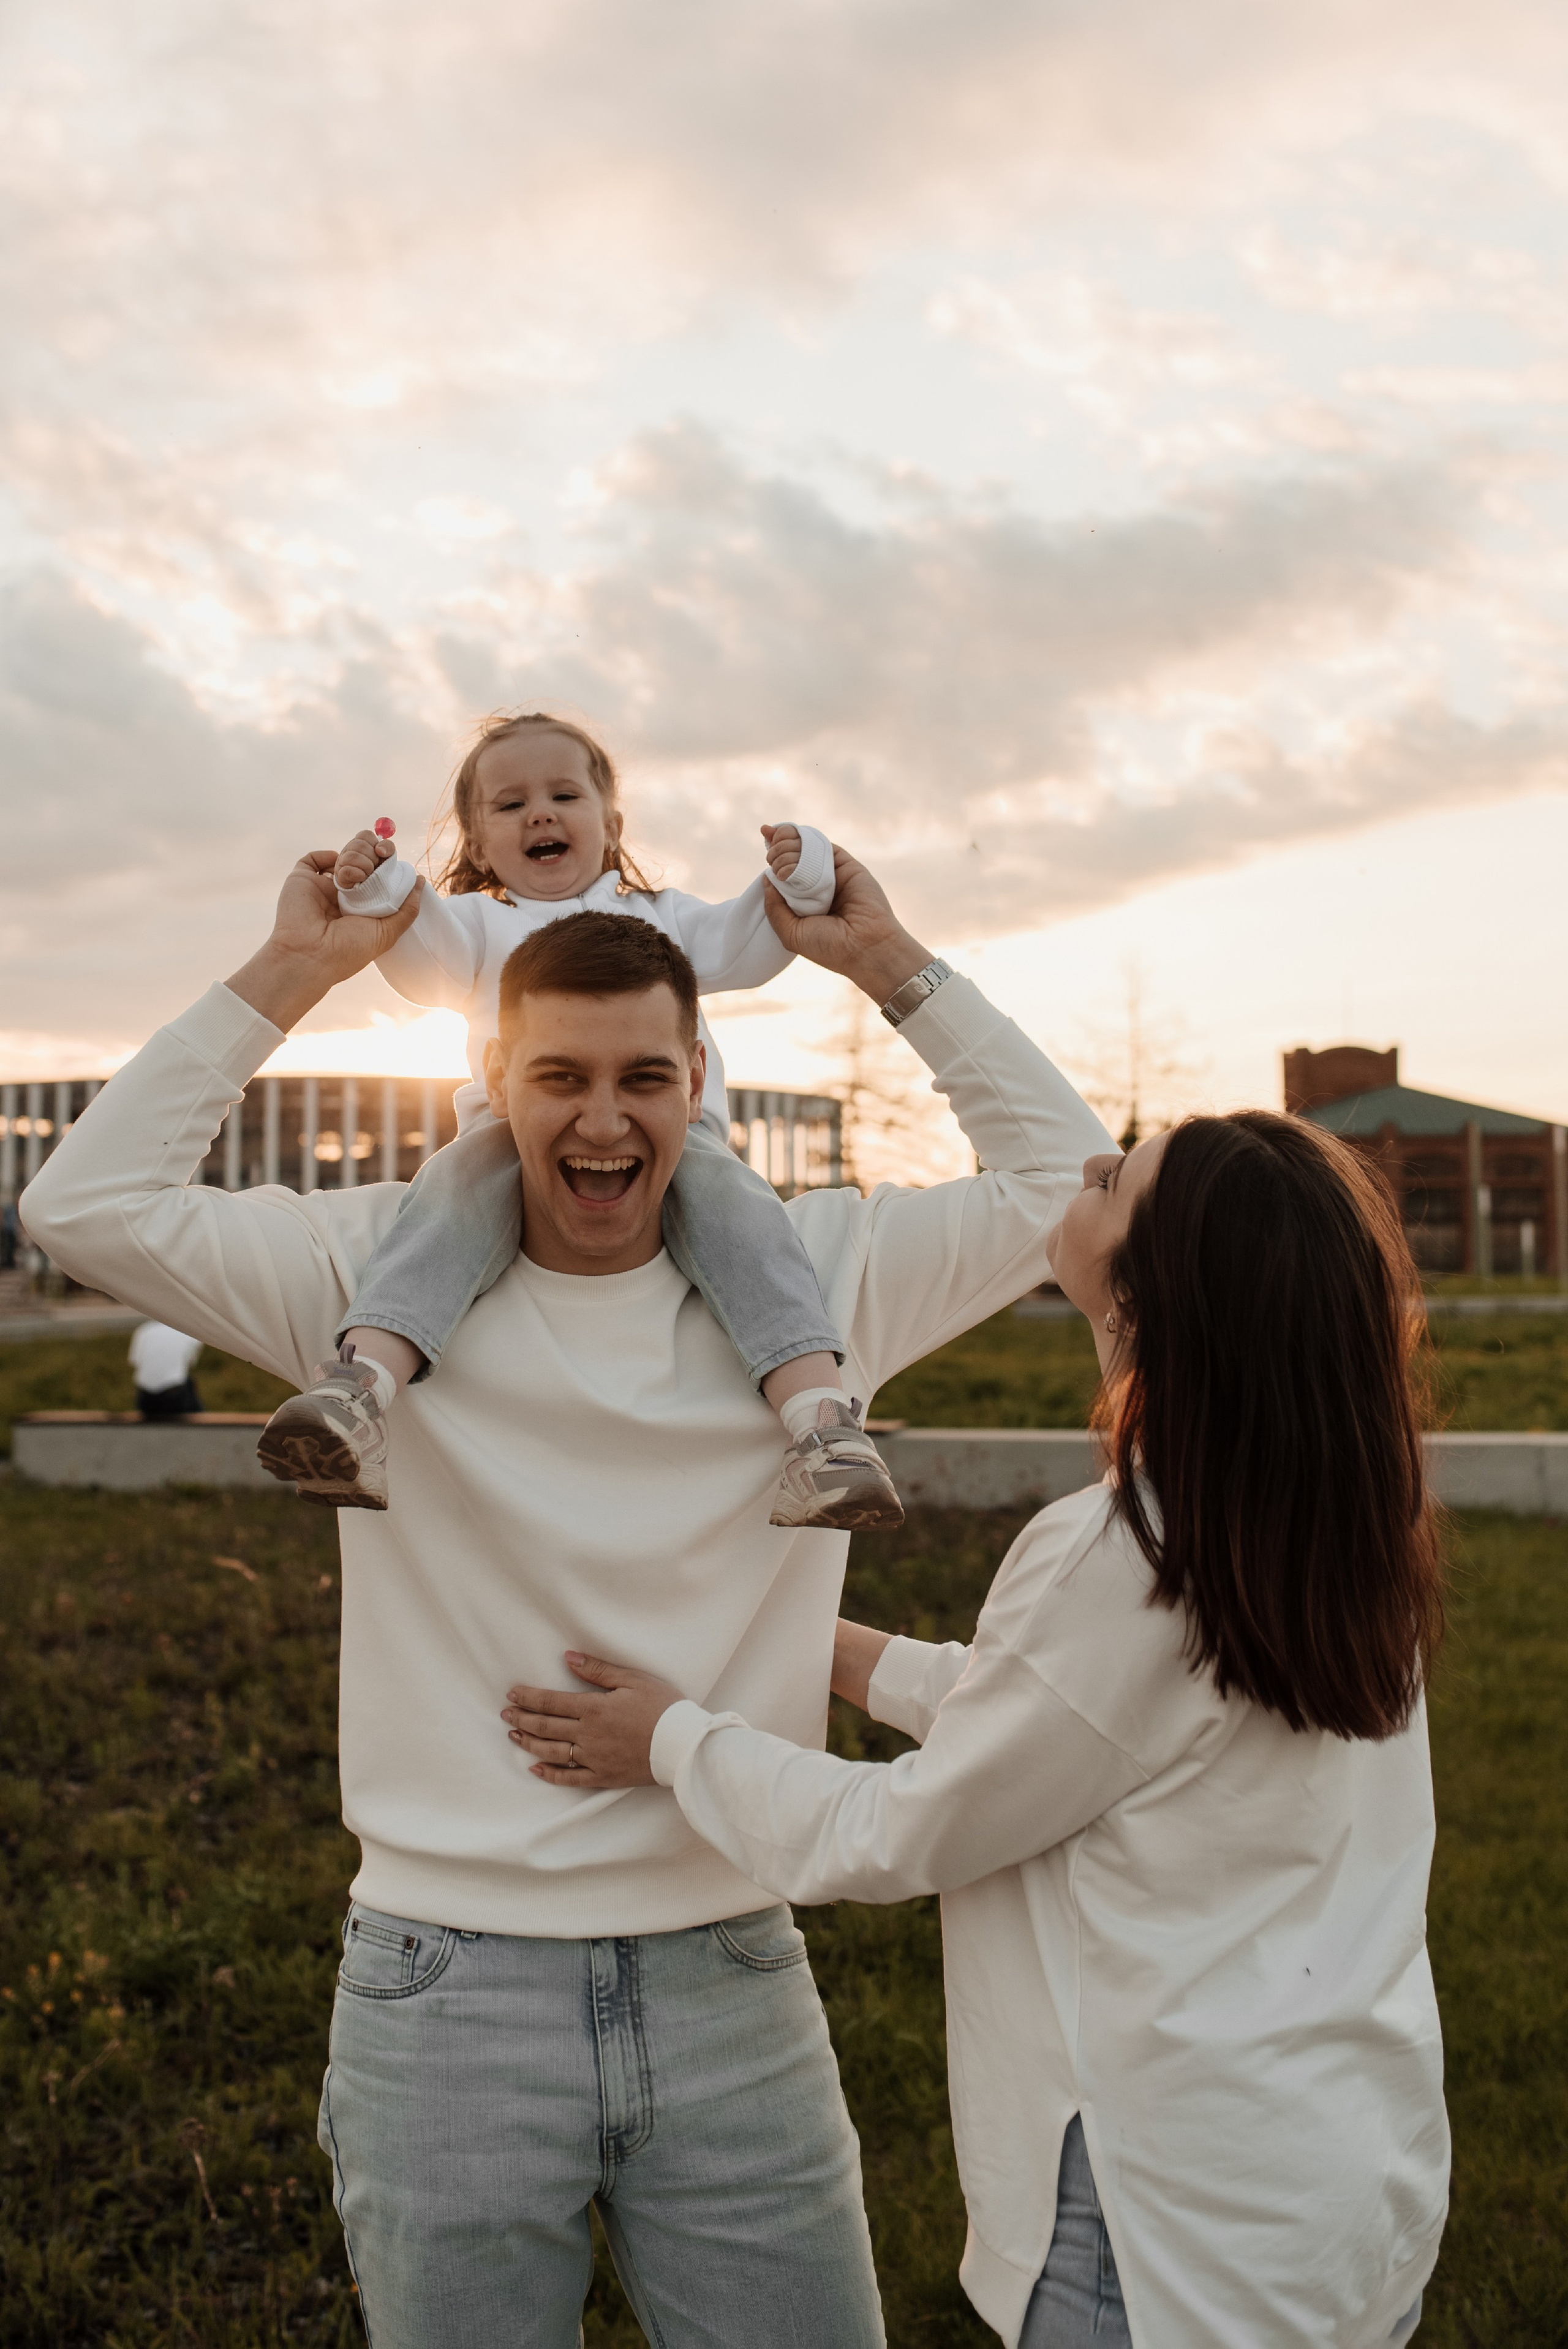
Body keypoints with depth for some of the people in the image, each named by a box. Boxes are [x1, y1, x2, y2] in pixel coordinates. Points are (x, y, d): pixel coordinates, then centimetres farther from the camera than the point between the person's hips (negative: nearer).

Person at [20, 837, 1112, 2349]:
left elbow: (1067, 1181, 2)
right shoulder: (382, 1275, -4)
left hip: (732, 1988, 2)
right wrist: (290, 973, -8)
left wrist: (890, 966, 0)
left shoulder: (811, 1275, 0)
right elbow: (88, 1205, -11)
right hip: (446, 1992, -1)